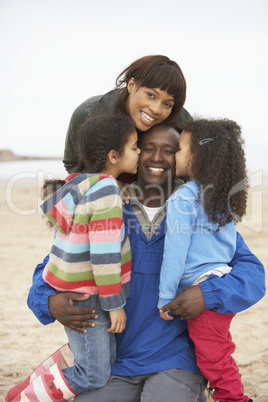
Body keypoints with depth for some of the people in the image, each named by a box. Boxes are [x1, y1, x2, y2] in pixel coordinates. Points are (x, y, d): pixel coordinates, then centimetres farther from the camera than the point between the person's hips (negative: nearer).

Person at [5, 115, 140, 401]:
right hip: (84, 300, -9)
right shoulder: (106, 188, -23)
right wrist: (115, 304, -19)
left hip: (77, 289, 9)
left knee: (106, 356, 20)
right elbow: (104, 253, -25)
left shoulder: (82, 182, 4)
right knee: (93, 376, 1)